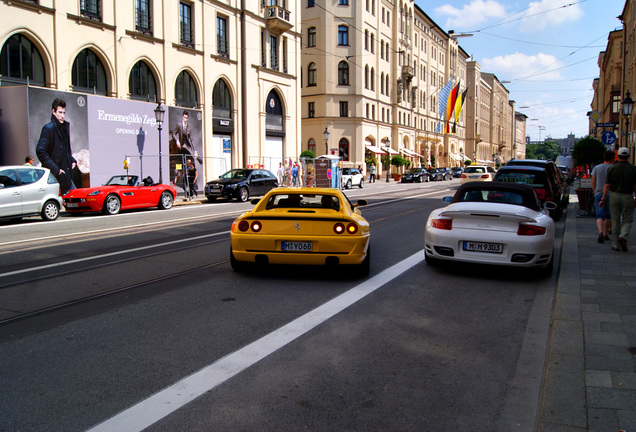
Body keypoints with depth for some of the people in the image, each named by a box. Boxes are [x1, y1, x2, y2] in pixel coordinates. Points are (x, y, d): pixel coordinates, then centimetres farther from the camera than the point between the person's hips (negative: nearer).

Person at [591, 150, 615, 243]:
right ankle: (605, 234, 21)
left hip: (599, 194, 1)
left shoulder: (596, 168, 4)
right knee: (608, 216, 14)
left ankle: (600, 233, -26)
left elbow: (593, 182, 6)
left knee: (600, 216, -3)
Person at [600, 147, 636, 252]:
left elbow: (607, 185, -4)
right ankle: (623, 236, -15)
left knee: (615, 221, 7)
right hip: (628, 197, -1)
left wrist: (603, 199, 1)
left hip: (614, 196, 1)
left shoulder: (612, 168, -3)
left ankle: (615, 244, 9)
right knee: (627, 220, 11)